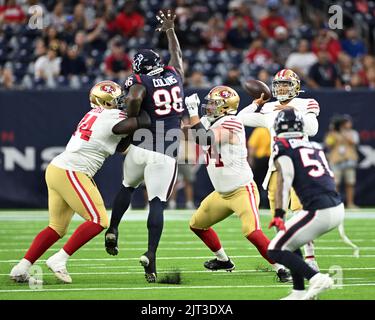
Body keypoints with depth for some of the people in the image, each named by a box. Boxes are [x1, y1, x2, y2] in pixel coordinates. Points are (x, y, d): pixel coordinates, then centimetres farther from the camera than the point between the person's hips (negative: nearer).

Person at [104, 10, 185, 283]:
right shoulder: (175, 75, 11)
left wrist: (131, 120, -6)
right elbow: (177, 55, 32)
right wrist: (170, 30, 45)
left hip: (140, 148, -1)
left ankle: (113, 231, 25)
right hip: (166, 155, 1)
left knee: (127, 187, 28)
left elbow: (134, 98, -25)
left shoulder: (140, 82, -2)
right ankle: (151, 254, -19)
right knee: (157, 204, -3)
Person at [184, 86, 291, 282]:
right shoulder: (215, 125, 8)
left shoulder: (230, 125, -21)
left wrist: (193, 113, -26)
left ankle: (281, 269, -19)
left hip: (242, 191, -10)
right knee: (197, 224, 20)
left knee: (252, 232, -26)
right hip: (222, 193, 10)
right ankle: (223, 260, 37)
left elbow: (203, 140, -31)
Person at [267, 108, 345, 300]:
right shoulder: (314, 146, 21)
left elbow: (284, 179, -13)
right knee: (289, 241, 26)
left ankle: (317, 279, -14)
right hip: (338, 207, 8)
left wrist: (279, 213, -21)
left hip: (319, 211, -8)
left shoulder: (282, 147, 1)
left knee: (275, 251, 1)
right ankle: (299, 292, 21)